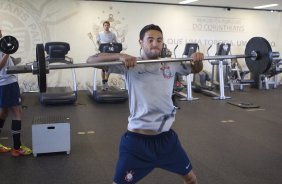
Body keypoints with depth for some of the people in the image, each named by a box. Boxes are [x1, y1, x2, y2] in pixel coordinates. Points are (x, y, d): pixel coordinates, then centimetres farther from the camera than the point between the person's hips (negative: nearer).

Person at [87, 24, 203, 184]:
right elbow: (91, 60, -13)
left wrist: (198, 59, -3)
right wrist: (119, 56, -29)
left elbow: (196, 69, 20)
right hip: (137, 139, -4)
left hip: (166, 136, 5)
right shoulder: (130, 66, -8)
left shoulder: (171, 65, 4)